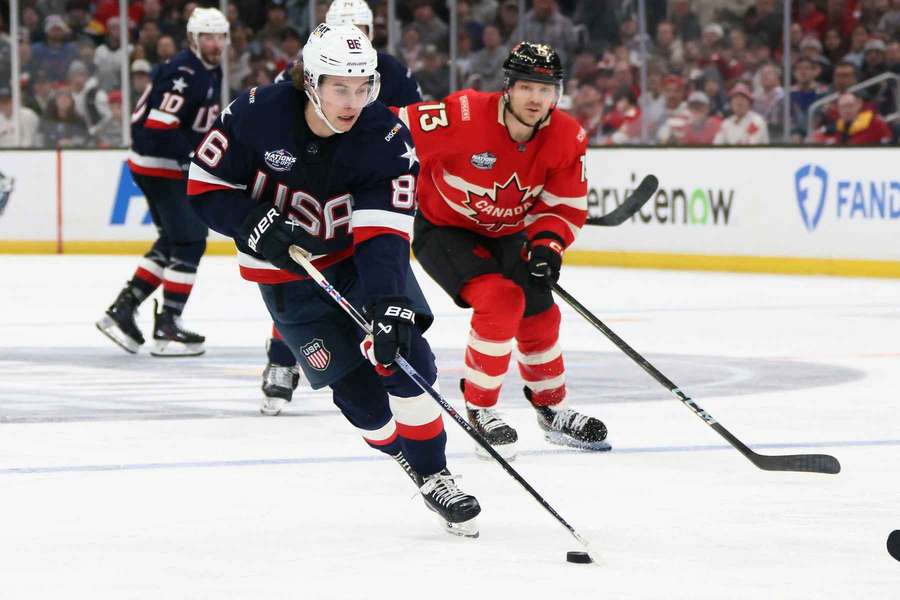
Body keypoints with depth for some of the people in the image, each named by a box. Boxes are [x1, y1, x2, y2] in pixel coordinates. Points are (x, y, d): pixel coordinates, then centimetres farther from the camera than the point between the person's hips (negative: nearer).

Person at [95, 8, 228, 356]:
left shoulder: (211, 73, 13)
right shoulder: (184, 73, -20)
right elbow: (159, 126, -27)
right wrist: (195, 161, -27)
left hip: (173, 166, 10)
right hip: (159, 166, -10)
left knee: (173, 242, 15)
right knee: (189, 242, -9)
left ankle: (122, 309, 16)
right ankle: (167, 327, -5)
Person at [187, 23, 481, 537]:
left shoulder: (387, 137, -21)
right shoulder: (257, 115, -22)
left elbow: (384, 232, -29)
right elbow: (204, 187, -11)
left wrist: (391, 306, -42)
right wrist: (257, 225, -27)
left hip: (362, 260, 1)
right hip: (288, 276, -1)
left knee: (404, 356, -16)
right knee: (357, 388, -9)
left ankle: (434, 473, 2)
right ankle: (409, 456, 18)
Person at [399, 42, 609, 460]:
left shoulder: (568, 139, -16)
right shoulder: (463, 117, -32)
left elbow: (566, 206, -8)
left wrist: (547, 243, -27)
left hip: (505, 234, 6)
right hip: (441, 227, -6)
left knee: (539, 313, 8)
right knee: (500, 300, -25)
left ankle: (553, 412, 31)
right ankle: (480, 410, -9)